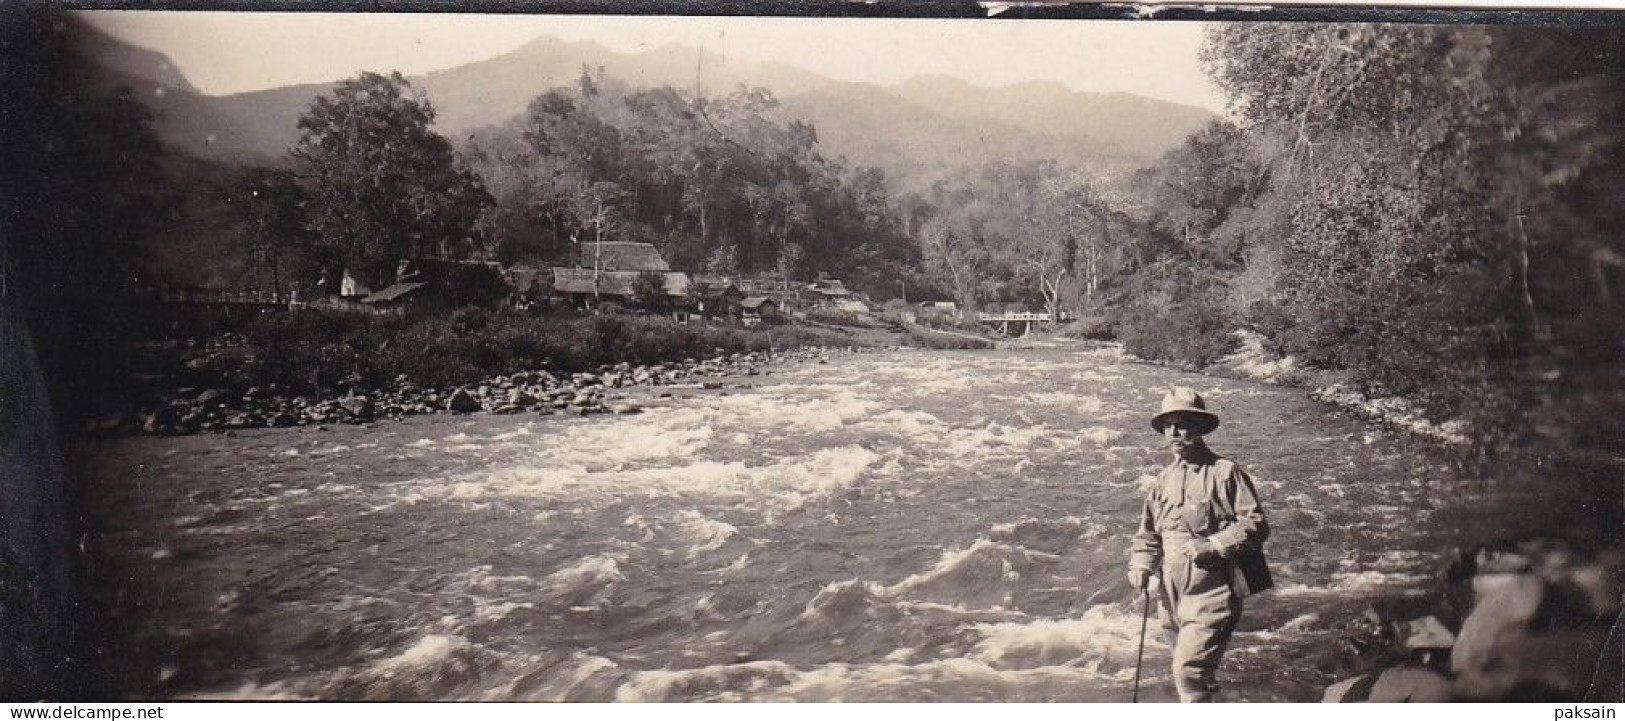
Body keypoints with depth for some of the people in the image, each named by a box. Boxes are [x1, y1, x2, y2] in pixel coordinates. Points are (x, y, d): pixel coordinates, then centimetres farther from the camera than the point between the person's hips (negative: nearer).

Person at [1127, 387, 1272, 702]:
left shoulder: (1225, 473, -4)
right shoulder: (1163, 482, 13)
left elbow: (1255, 524, -9)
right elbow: (1147, 535, 18)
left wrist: (1212, 546, -19)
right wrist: (1140, 566, 1)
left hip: (1212, 594, -6)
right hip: (1172, 596, 6)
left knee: (1189, 669, -18)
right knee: (1199, 675, 16)